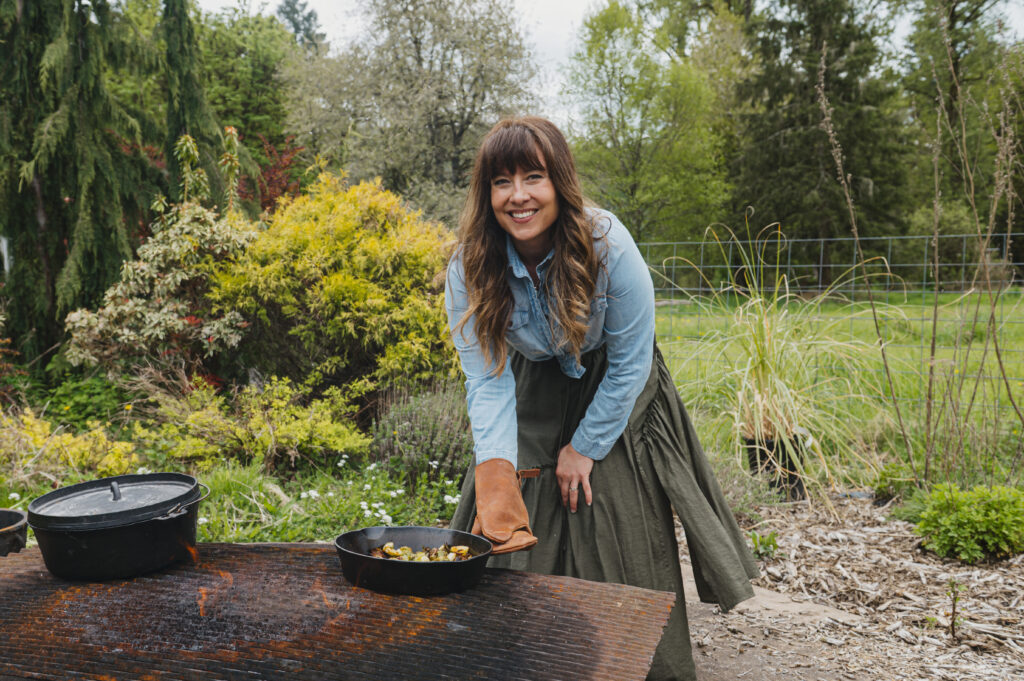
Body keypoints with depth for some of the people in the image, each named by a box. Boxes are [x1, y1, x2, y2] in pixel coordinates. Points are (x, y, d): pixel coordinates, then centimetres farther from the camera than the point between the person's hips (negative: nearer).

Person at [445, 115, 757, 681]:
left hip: (614, 396, -2)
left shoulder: (608, 247, -29)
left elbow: (630, 364, -21)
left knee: (620, 538, 1)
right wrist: (495, 468, -37)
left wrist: (586, 448, -16)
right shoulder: (469, 268, -22)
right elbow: (487, 379, -23)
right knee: (514, 528, 2)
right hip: (535, 396, 2)